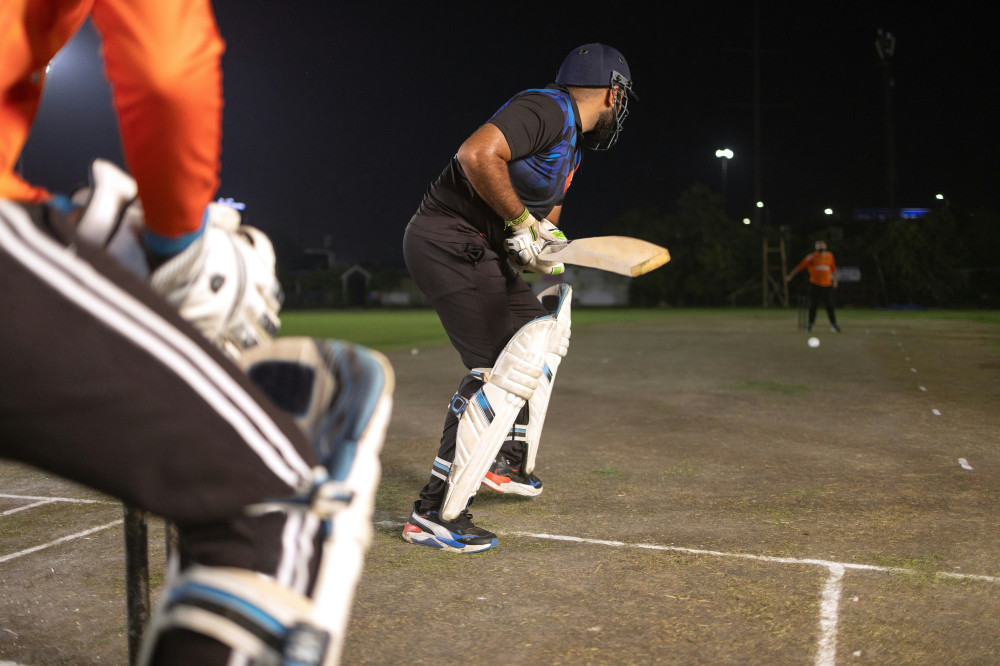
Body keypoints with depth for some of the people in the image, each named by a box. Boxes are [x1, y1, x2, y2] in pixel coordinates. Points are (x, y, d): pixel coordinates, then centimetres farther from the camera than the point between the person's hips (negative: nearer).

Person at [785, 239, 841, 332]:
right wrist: (790, 276, -6)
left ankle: (834, 325, 10)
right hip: (815, 285, -2)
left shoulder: (829, 256, 10)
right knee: (813, 305, -2)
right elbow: (800, 266, -3)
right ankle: (811, 324, 10)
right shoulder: (812, 256, -1)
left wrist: (834, 280, 17)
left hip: (827, 285, 2)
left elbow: (833, 269, 22)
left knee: (829, 306, 0)